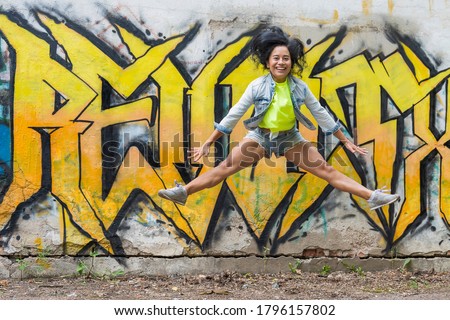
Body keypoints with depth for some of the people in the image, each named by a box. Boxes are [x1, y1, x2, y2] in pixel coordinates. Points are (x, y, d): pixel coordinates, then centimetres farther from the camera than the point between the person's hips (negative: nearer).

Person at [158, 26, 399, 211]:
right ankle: (183, 192, -18)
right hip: (260, 136, 0)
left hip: (290, 138, 1)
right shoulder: (257, 86, -13)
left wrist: (345, 141, 4)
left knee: (326, 170, -7)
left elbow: (320, 114, 1)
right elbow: (234, 114, -8)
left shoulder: (300, 87, -9)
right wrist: (208, 143, -9)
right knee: (225, 167, -14)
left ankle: (373, 197, -12)